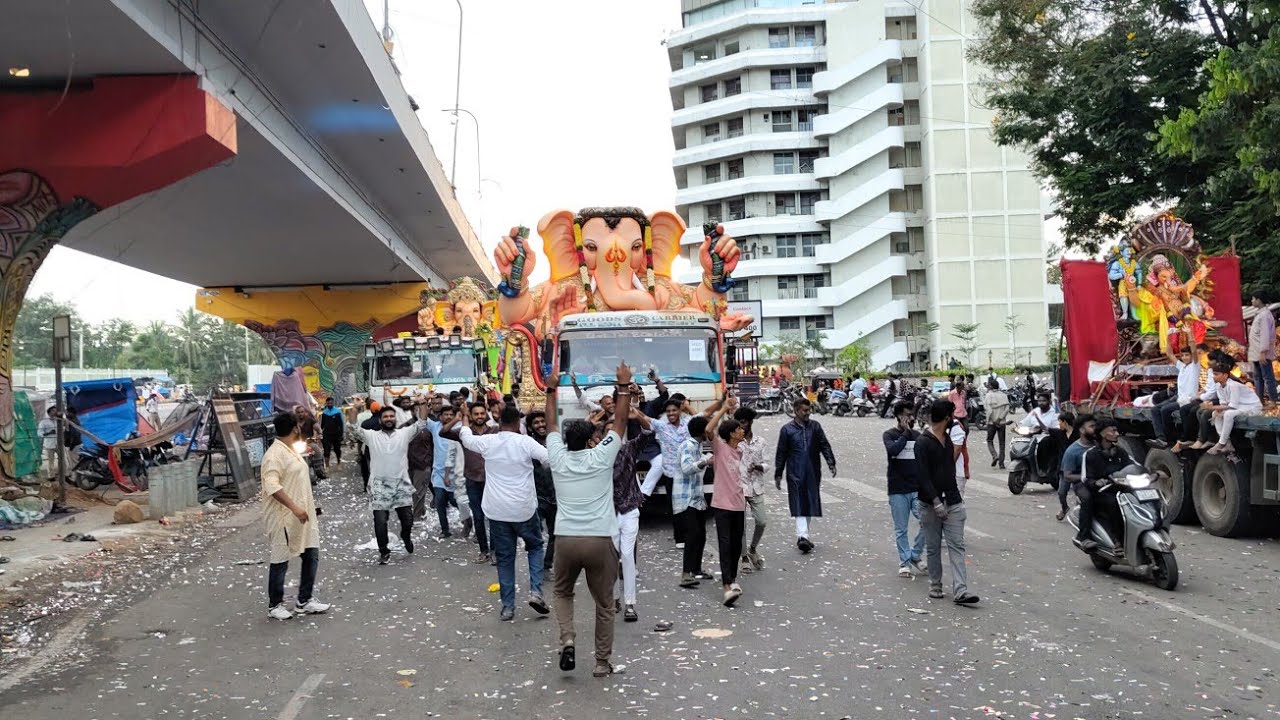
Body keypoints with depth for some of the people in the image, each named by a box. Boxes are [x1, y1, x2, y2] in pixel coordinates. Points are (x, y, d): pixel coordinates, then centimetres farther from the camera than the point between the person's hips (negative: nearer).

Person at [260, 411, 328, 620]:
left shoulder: (292, 451, 13)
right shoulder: (275, 454, -17)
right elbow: (272, 486, -27)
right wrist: (294, 507, -30)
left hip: (302, 516, 9)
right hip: (283, 517, -9)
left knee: (311, 556, 9)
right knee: (280, 562, 4)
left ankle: (304, 601, 19)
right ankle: (274, 606, 18)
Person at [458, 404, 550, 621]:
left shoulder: (488, 441, -1)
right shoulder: (525, 442, -11)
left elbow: (466, 438, 20)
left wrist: (465, 423, 40)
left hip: (496, 511, 2)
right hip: (524, 509, -2)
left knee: (504, 557, 11)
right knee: (535, 546, 20)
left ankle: (508, 606, 13)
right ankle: (535, 591, 4)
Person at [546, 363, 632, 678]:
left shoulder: (557, 458, 3)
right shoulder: (601, 457, -3)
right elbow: (620, 420, 3)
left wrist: (551, 390, 26)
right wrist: (624, 385, 9)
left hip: (565, 540, 2)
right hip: (599, 541, -2)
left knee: (563, 593, 23)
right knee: (604, 604, 12)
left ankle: (567, 642, 1)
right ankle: (602, 663, 16)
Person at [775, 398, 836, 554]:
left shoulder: (815, 426, 8)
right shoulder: (787, 429, 1)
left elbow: (824, 446, 6)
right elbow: (781, 453, 3)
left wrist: (831, 463, -8)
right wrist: (778, 475, 2)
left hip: (813, 473, 3)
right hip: (795, 474, -3)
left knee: (811, 503, 9)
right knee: (799, 505, -11)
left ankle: (804, 535, 23)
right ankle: (802, 536, -19)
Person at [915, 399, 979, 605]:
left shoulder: (947, 439, 12)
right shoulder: (923, 443, -12)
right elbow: (922, 476, -17)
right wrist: (936, 501, -22)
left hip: (952, 502, 6)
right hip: (931, 504, -6)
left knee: (957, 545, -3)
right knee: (933, 548, 6)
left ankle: (960, 591, -7)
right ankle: (935, 586, 20)